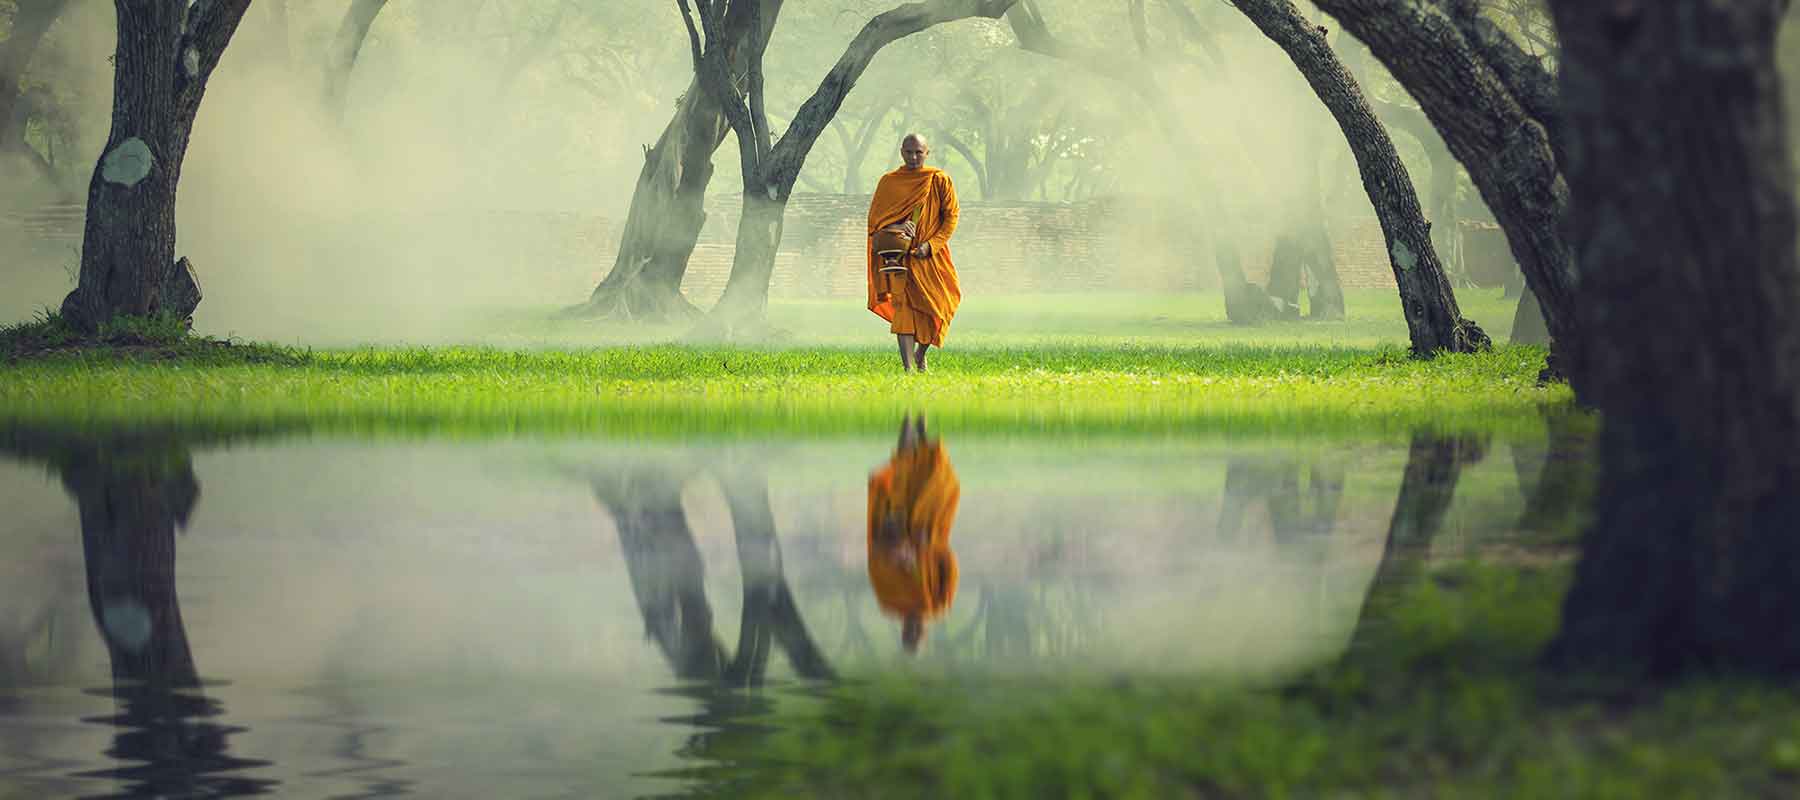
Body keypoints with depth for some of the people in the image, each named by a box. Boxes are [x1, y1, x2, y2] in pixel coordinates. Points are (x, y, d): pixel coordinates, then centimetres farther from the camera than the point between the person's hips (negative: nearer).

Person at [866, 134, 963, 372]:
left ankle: (921, 353, 30)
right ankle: (908, 367, -18)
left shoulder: (940, 180, 3)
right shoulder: (888, 182, 5)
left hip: (931, 254, 1)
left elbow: (951, 217, 1)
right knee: (904, 305, -13)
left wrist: (930, 245, -12)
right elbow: (875, 218, 6)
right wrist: (897, 227, -15)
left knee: (937, 307, 1)